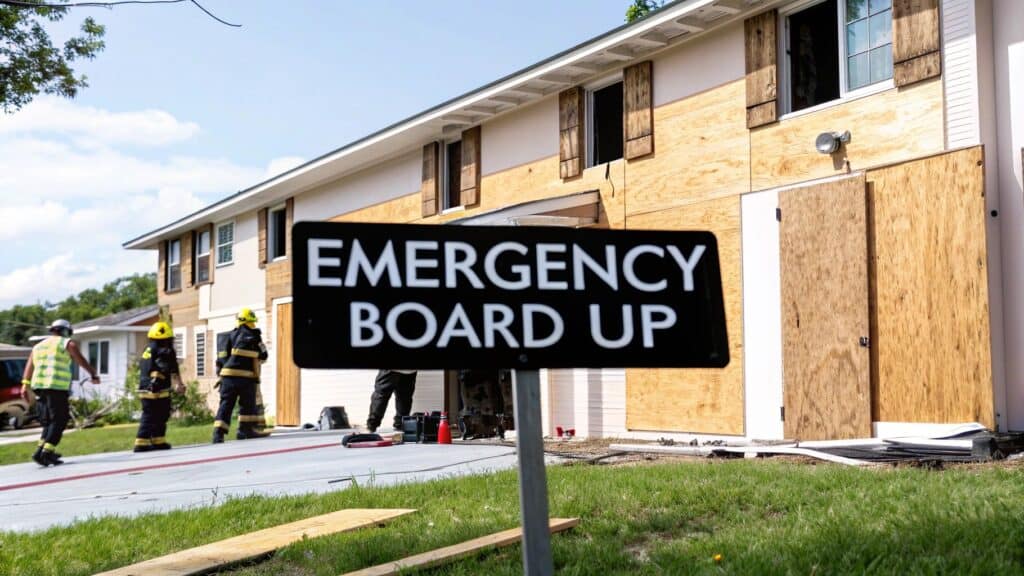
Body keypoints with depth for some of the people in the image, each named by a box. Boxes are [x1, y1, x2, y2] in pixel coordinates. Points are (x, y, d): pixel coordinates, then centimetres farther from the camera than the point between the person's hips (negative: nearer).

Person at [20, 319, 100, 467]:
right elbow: (82, 361, 2)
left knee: (48, 421, 15)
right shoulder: (68, 343, 8)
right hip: (57, 388, -6)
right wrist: (93, 374, 11)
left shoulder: (38, 346, 23)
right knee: (59, 421, -4)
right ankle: (46, 452, -14)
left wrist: (25, 385, 5)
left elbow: (29, 366, 13)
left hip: (39, 386, 6)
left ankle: (40, 450, 7)